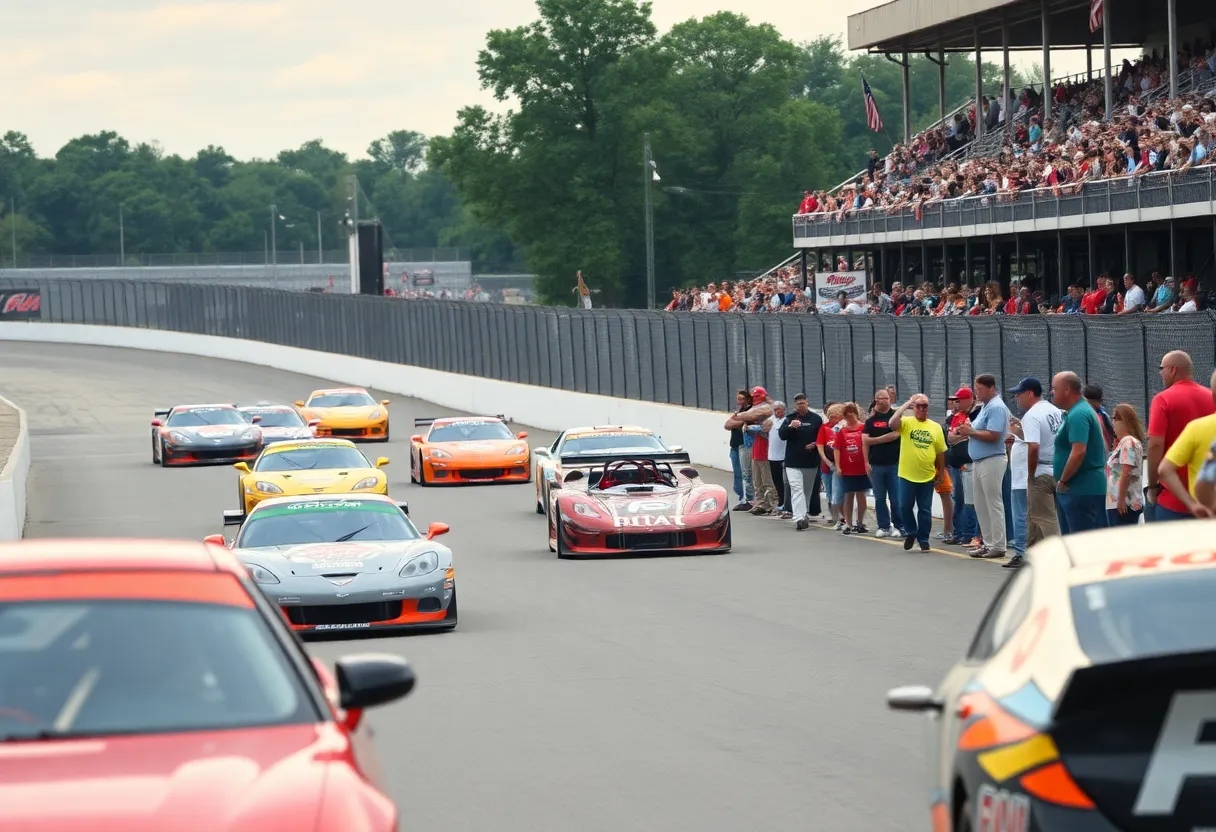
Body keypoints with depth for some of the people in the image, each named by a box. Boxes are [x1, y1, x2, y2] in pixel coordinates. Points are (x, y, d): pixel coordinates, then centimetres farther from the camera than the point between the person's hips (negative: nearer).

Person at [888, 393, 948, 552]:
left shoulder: (935, 427, 4)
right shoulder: (906, 423, -2)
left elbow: (941, 452, 9)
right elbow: (892, 423, -24)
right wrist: (906, 405, -18)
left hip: (927, 476, 1)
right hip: (907, 475, -1)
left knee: (925, 510, 5)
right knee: (905, 506, 1)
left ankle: (923, 540, 15)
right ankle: (911, 533, 23)